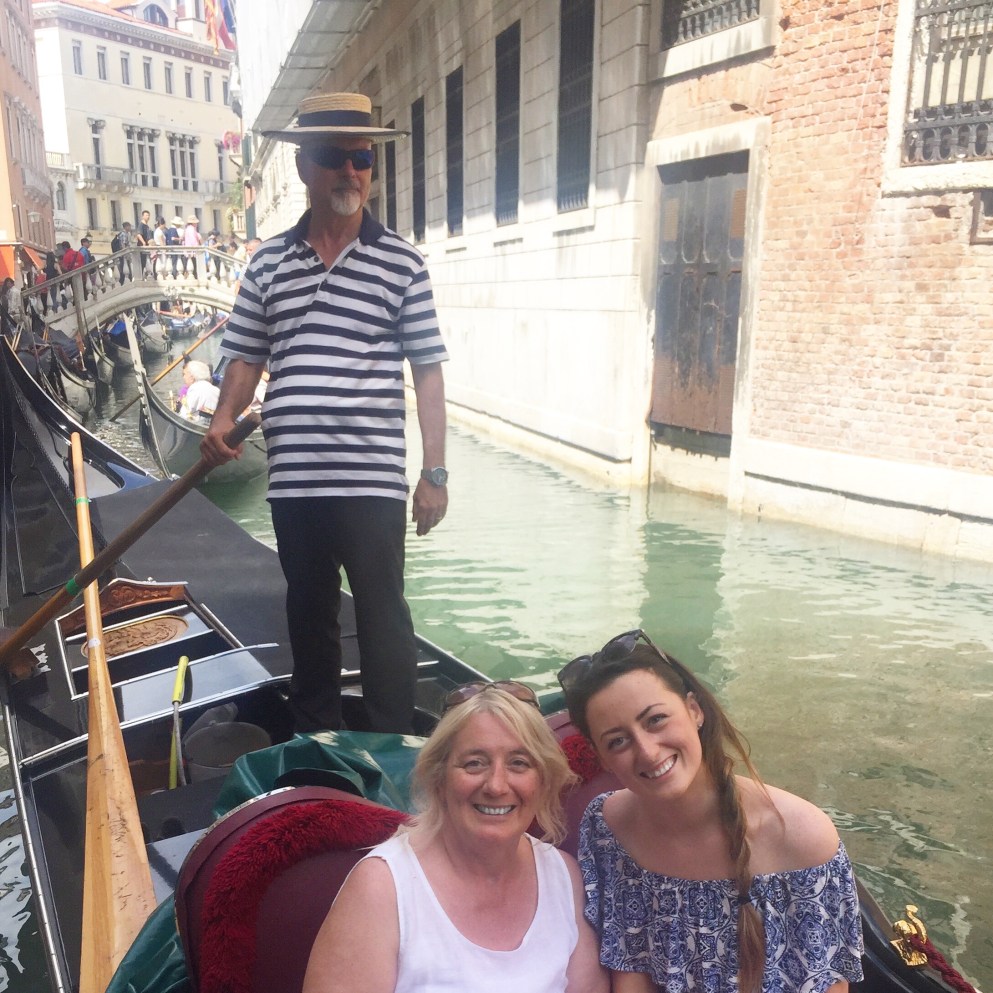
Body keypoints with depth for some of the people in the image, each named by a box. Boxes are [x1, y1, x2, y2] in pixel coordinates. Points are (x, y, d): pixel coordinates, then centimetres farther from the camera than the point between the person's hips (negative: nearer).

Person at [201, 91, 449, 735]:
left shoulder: (400, 262, -1)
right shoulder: (268, 262, 9)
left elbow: (428, 370, -2)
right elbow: (247, 357, 14)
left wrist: (435, 472, -7)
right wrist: (225, 418, -5)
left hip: (372, 481, -4)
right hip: (293, 481, 4)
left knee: (383, 616, 4)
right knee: (309, 612, 17)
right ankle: (315, 742, 34)